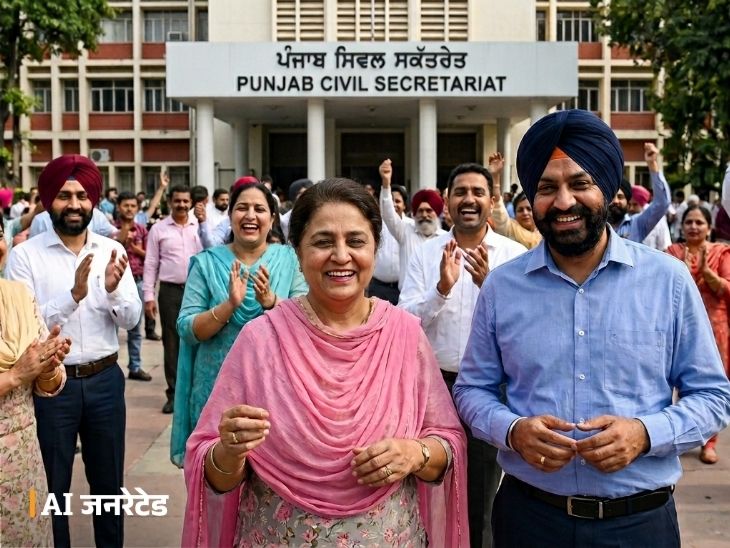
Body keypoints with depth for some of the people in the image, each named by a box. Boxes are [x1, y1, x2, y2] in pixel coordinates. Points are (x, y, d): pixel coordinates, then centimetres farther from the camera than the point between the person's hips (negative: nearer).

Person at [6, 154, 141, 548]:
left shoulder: (112, 250, 1)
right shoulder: (25, 254, -8)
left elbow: (130, 320, -3)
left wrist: (113, 291, -23)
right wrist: (73, 295, -28)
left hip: (105, 380, 3)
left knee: (109, 479, 18)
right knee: (52, 485, 12)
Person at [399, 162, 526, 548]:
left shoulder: (515, 254, -4)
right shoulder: (425, 252, 0)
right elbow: (404, 319, -7)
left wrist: (490, 284, -27)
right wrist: (442, 288, -23)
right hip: (435, 382, 1)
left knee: (482, 487, 15)